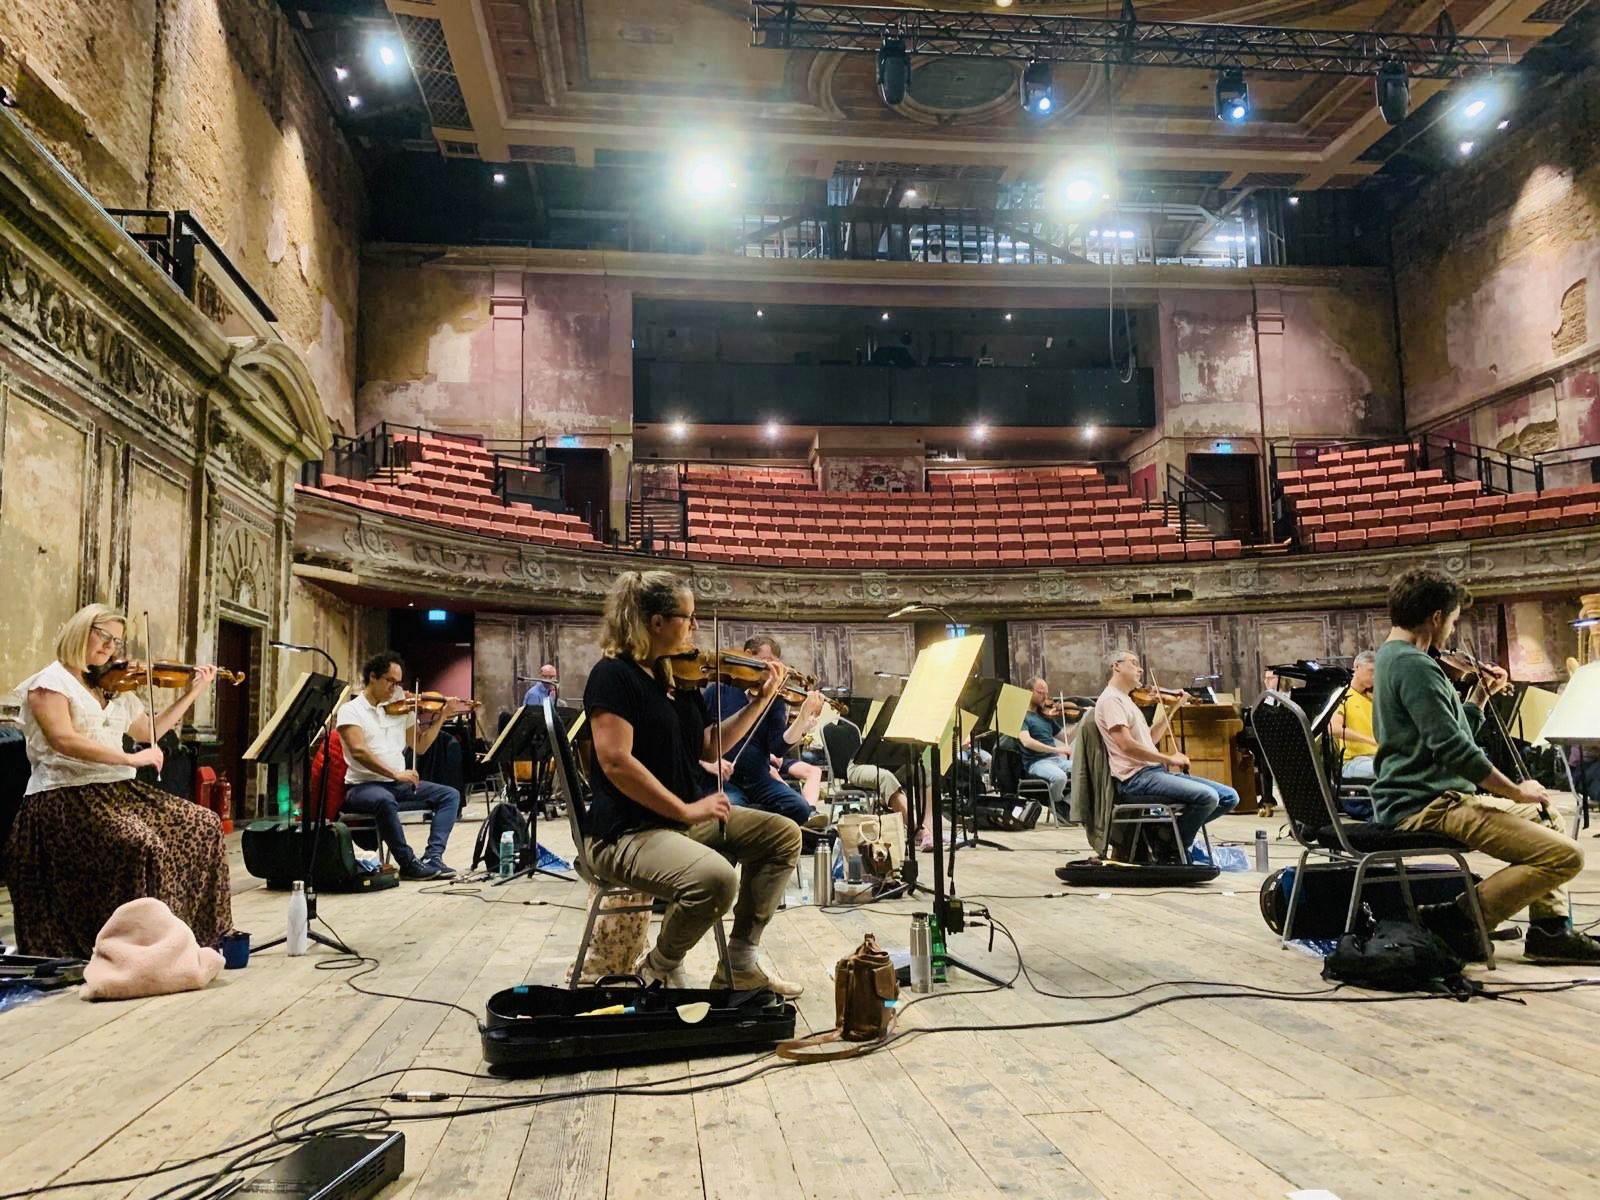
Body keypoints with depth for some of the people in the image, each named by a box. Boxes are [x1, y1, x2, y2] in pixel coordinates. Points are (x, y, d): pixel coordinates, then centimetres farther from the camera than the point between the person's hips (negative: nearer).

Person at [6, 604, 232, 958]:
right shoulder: (50, 681, -4)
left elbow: (147, 732, 24)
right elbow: (63, 739, -19)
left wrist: (192, 693, 16)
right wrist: (130, 758, -23)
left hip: (119, 789, 8)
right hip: (66, 795, -8)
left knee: (203, 823, -5)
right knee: (143, 844, -31)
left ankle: (192, 930, 1)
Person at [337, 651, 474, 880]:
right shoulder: (350, 710, -4)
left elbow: (420, 747, 14)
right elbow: (358, 751, -19)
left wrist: (442, 717, 5)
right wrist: (395, 773, -27)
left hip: (398, 784, 6)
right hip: (363, 785, -6)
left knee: (450, 795, -6)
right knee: (385, 800, -38)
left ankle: (433, 856, -18)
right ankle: (409, 864, -25)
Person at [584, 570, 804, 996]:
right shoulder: (613, 675, -15)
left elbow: (708, 748, 15)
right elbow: (616, 763, -23)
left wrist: (761, 699, 9)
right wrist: (685, 809, -21)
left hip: (686, 817, 9)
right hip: (628, 832, -9)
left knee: (783, 835, 6)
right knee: (717, 877, -34)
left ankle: (740, 961, 10)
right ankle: (661, 967, -3)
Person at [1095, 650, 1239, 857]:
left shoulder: (1127, 700, 22)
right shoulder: (1111, 699, -7)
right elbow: (1127, 745, -19)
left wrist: (1172, 709, 17)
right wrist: (1169, 758, -14)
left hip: (1156, 771, 9)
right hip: (1136, 778, -9)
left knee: (1229, 797, 0)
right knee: (1207, 796, -26)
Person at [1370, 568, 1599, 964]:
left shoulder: (1391, 658, 16)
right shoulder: (1415, 666, -17)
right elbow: (1454, 749, -22)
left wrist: (1479, 696, 17)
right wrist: (1516, 792, -10)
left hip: (1412, 800, 11)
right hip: (1427, 807, -11)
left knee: (1541, 815, 29)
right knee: (1564, 854, -17)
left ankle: (1548, 927, 23)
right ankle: (1457, 918, -11)